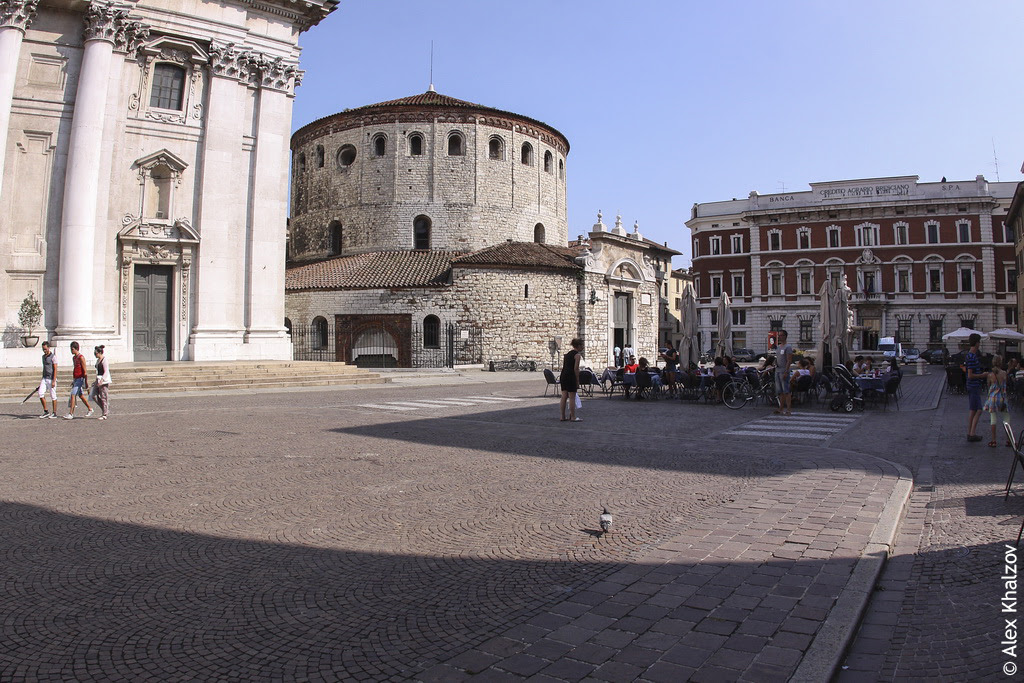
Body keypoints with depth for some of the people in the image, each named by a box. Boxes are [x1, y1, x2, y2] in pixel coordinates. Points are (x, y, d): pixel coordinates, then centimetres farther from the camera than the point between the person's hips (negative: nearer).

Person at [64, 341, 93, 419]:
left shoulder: (81, 357, -13)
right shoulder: (73, 357, 14)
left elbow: (84, 371, -14)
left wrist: (86, 381, -16)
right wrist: (73, 380, 22)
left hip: (80, 379, -9)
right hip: (75, 379, 9)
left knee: (73, 395, -13)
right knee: (81, 395, 14)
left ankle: (71, 414, -13)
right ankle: (90, 409, 26)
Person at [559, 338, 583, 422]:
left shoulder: (568, 353, 18)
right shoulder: (577, 355, -7)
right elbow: (576, 369, -12)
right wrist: (578, 381, -8)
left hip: (563, 375, 8)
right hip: (571, 376, -8)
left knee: (564, 397, 9)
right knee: (572, 398, -3)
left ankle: (563, 417, 13)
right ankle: (573, 417, 1)